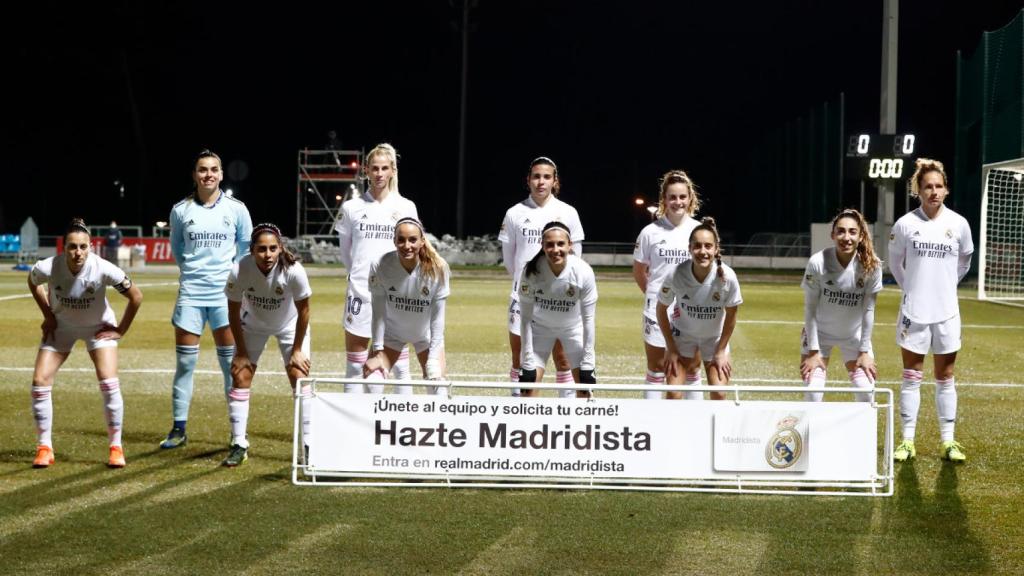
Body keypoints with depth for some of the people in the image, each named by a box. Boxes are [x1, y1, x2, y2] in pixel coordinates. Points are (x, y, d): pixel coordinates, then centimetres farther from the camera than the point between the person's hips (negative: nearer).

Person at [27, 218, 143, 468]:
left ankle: (116, 448, -2)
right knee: (40, 382, -8)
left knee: (109, 384, -17)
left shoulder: (103, 269, -32)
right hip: (61, 326, 2)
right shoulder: (48, 268, -28)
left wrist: (121, 330, -11)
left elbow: (136, 296, -17)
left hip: (98, 327, -2)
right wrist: (48, 315, -2)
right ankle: (44, 449, 6)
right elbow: (32, 282, -1)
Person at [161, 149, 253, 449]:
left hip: (225, 294, -1)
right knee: (184, 362, 2)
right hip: (191, 293, 1)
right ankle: (178, 429, 10)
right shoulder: (181, 210, 3)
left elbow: (246, 248, 12)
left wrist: (233, 275, 4)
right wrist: (192, 270, 10)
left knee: (231, 362, 1)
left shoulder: (236, 209, 1)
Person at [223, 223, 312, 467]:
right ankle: (239, 445, 4)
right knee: (240, 376, -5)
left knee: (299, 376, -9)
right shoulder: (240, 271, -33)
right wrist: (241, 352, -11)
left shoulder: (294, 271, -35)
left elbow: (303, 311, -19)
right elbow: (234, 313, -16)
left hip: (289, 325, -1)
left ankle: (309, 444, -1)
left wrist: (297, 350, -13)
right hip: (253, 325, 1)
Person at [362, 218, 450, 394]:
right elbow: (379, 312, -18)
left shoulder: (437, 268, -26)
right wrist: (378, 353, -17)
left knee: (437, 385, -9)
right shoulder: (381, 266, -26)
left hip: (426, 333, 0)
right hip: (391, 332, 0)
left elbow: (437, 316, -20)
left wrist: (434, 356, -21)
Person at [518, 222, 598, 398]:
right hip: (540, 327, 0)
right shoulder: (531, 272, -29)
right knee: (529, 389, -7)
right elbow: (526, 317, -20)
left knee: (584, 389, -2)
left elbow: (588, 318, -19)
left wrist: (587, 364, -17)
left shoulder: (584, 272, -29)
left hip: (573, 327, 1)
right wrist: (528, 363, -20)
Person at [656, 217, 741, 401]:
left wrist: (721, 351, -5)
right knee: (673, 394, -6)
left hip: (715, 336, 1)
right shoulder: (676, 276, -30)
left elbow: (731, 315, -11)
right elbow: (661, 310, -11)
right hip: (682, 334, 0)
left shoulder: (727, 277, -29)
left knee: (718, 394, -3)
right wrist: (671, 349, -7)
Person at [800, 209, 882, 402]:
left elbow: (868, 310, -10)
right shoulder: (817, 263, -23)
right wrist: (813, 351, -13)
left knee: (867, 393, -5)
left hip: (855, 335, 2)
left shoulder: (872, 266, -19)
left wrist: (864, 351, -7)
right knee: (812, 393, -10)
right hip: (819, 332, -2)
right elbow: (810, 309, -15)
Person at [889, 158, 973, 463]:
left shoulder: (958, 224, -1)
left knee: (945, 378, 8)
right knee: (911, 377, 4)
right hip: (914, 311, -1)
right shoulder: (905, 224, -4)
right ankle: (907, 441, 9)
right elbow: (895, 263, 11)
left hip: (946, 312, 1)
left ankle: (948, 441, 13)